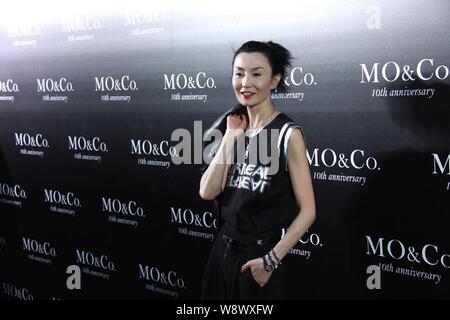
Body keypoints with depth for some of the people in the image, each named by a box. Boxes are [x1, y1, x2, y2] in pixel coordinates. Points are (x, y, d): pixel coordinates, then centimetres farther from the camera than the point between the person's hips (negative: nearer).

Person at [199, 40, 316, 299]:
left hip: (259, 255, -5)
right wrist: (231, 137, -7)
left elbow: (308, 210, -14)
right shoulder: (235, 126, 5)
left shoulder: (288, 133, -12)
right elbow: (207, 192, -5)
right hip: (223, 249, 6)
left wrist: (271, 259, -13)